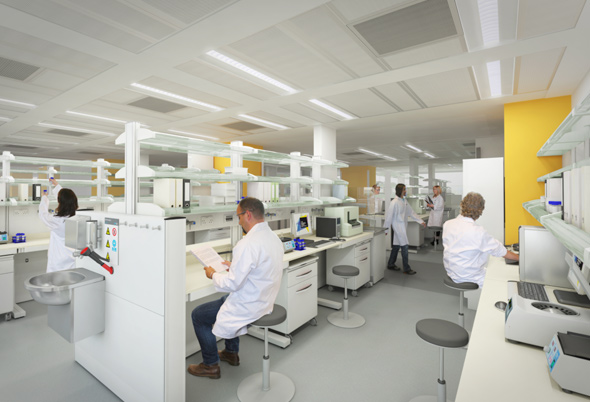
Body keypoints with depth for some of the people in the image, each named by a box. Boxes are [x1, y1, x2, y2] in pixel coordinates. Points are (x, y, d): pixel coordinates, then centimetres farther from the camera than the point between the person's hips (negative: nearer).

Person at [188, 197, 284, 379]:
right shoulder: (273, 237, 1)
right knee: (224, 301, 33)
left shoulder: (248, 243, -29)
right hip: (265, 301, 9)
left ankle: (211, 366, 25)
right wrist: (235, 265, 11)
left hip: (249, 306, -9)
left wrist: (213, 275, -7)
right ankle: (231, 353, 43)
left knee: (198, 315, 10)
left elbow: (233, 283, -25)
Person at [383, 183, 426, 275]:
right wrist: (385, 228, -12)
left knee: (396, 246, 15)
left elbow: (411, 212, 14)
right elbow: (389, 215, -15)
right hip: (397, 227, -8)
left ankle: (391, 264, 27)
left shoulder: (404, 201, 9)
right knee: (404, 247, -4)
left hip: (403, 226, 8)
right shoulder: (395, 202, -17)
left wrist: (420, 221, 12)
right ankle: (406, 269, 8)